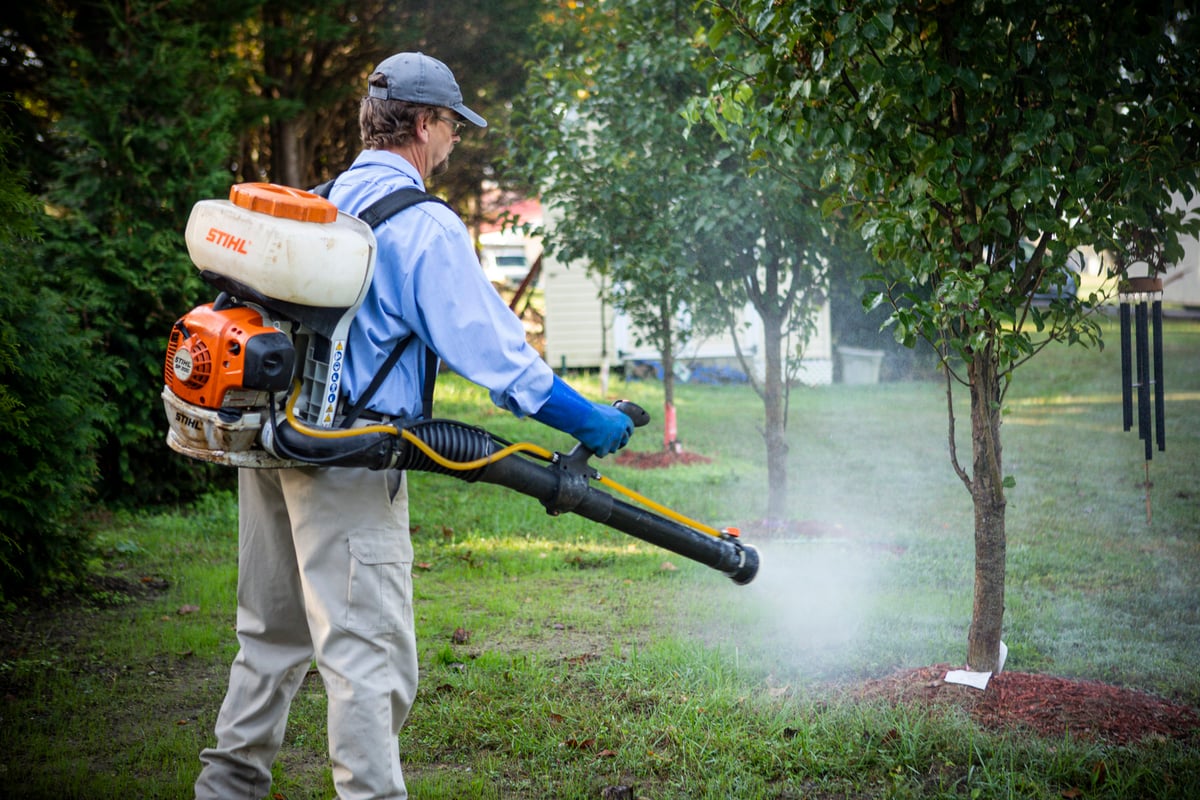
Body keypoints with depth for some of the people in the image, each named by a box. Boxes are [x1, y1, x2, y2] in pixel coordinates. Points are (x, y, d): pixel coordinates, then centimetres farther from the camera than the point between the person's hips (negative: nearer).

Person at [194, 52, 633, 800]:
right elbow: (489, 344, -14)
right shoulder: (424, 226, -10)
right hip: (347, 458, -8)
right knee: (370, 655, -6)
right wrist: (587, 420, -7)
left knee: (274, 629, 21)